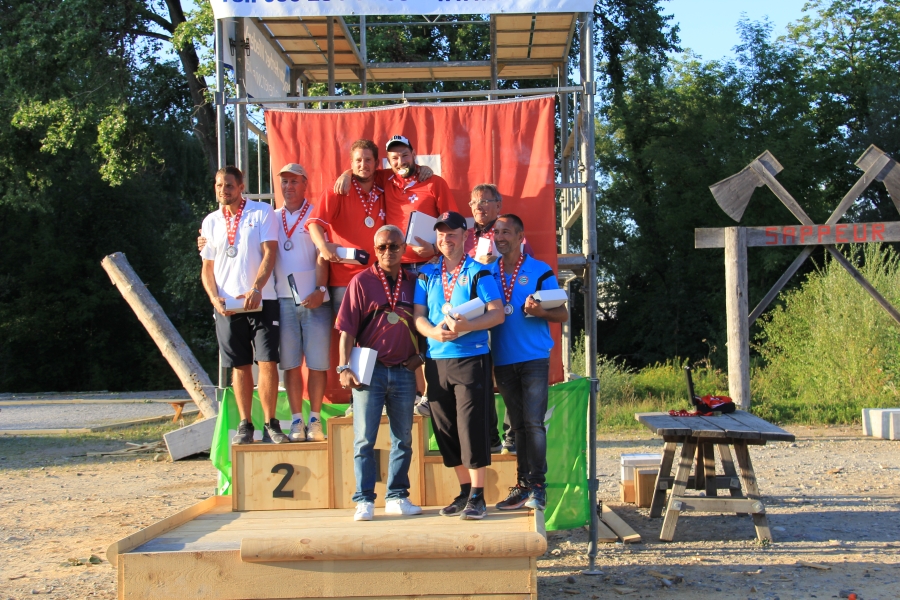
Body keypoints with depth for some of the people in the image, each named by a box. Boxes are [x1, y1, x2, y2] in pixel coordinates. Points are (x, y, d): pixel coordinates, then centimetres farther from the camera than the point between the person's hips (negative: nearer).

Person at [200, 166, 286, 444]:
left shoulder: (262, 212, 2)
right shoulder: (211, 221, 13)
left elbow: (269, 253, -5)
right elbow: (207, 266, 14)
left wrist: (255, 290, -17)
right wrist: (215, 297, -3)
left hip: (261, 300, -3)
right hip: (227, 305, 3)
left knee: (267, 362, -7)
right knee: (240, 366, 6)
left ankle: (270, 424, 1)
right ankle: (245, 425, 13)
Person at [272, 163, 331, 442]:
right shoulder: (272, 218, 15)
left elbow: (322, 256, -5)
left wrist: (321, 289, -17)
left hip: (314, 300, -3)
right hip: (283, 299, 3)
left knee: (318, 362, -1)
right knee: (290, 363, 3)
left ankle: (315, 419, 8)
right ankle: (297, 420, 11)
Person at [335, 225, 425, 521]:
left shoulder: (413, 283, 9)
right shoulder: (362, 281, 0)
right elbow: (347, 329, -3)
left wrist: (420, 355, 2)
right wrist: (344, 367, -11)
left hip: (404, 372, 3)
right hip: (369, 371, -3)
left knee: (403, 439, 8)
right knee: (364, 439, -1)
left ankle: (397, 497, 17)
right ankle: (364, 500, 3)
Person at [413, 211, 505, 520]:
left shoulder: (478, 272, 0)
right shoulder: (426, 274, 13)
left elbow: (497, 312, -6)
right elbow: (418, 315, 9)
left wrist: (466, 326, -22)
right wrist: (433, 332, -13)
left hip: (471, 358, -5)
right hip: (436, 360, 5)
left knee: (472, 426, -8)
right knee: (446, 430, 7)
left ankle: (477, 497, -2)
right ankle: (464, 492, 19)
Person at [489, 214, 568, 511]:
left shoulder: (540, 270, 1)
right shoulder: (488, 272, 11)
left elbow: (562, 313, 1)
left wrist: (541, 312, -18)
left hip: (534, 358, -4)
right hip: (502, 360, 4)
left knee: (533, 422, -8)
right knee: (517, 425, 8)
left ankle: (537, 487, -4)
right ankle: (522, 486, 11)